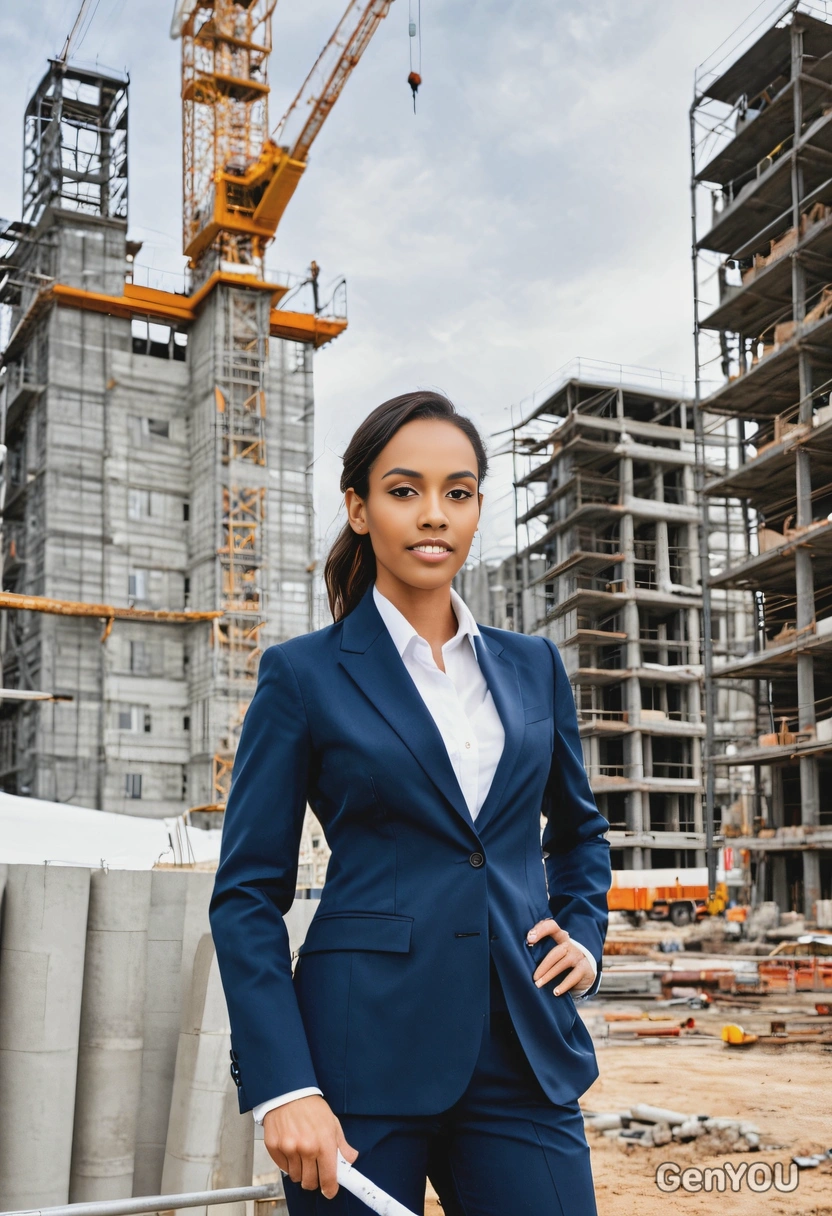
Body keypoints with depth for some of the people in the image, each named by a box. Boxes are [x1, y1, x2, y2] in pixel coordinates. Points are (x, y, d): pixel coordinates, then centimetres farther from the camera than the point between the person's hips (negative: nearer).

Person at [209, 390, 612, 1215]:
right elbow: (247, 894, -3)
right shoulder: (304, 675, -1)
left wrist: (585, 933, 8)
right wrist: (282, 1087, -11)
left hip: (523, 1054, 3)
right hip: (364, 1052, -3)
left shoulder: (531, 666, 11)